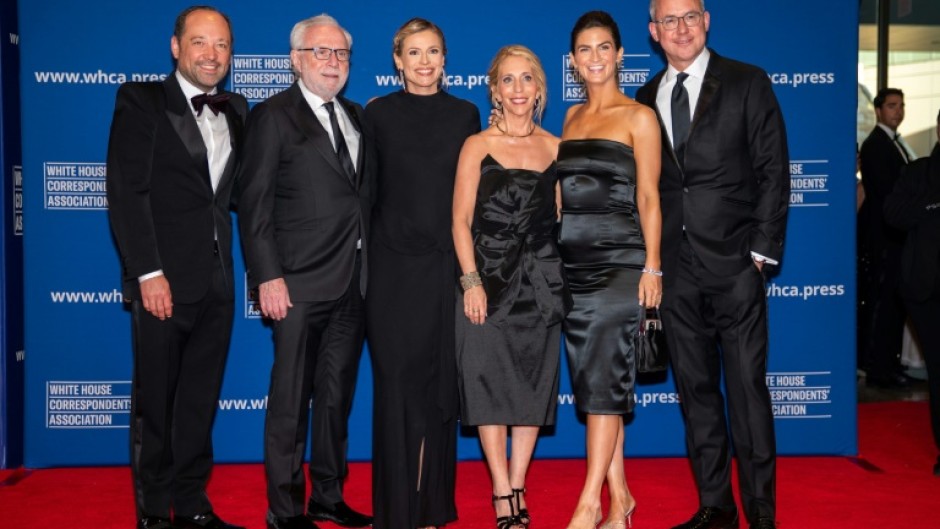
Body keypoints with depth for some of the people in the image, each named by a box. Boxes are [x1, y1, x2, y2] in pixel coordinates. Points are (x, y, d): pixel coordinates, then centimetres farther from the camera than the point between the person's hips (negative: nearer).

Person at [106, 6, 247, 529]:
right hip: (164, 279, -5)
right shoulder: (141, 101, -2)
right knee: (155, 401, 7)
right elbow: (126, 192, -9)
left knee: (201, 401, 13)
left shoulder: (237, 110, 13)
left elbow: (235, 190, 12)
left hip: (217, 281, 5)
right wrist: (148, 272, -16)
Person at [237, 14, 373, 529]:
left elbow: (363, 195, 15)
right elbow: (255, 204, -8)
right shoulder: (273, 116, -2)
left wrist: (369, 269, 7)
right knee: (290, 398, 1)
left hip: (352, 283, 6)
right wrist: (268, 277, -15)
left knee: (337, 395, 13)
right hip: (300, 283, -6)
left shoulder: (356, 117, 16)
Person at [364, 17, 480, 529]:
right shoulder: (378, 113, 4)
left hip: (446, 265, 1)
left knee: (440, 382, 6)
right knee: (396, 382, 0)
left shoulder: (464, 114, 8)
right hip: (392, 266, -1)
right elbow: (367, 190, 4)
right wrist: (363, 261, 0)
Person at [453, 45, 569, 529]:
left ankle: (517, 489, 19)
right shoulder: (477, 146, 0)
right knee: (489, 385, 0)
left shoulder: (556, 148, 8)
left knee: (533, 386, 6)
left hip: (541, 280, 3)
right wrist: (471, 281, -14)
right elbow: (461, 220, -4)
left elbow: (564, 215, 11)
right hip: (489, 276, -3)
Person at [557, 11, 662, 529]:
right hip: (573, 264, 6)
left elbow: (647, 197, -4)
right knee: (592, 383, 8)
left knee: (602, 381, -7)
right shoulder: (572, 117, 15)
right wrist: (552, 260, 10)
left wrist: (652, 267, -10)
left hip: (618, 262, -6)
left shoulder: (638, 117, -1)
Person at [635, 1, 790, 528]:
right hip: (676, 268, 4)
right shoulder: (646, 99, 13)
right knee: (696, 391, 9)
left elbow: (774, 171, -1)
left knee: (747, 388, -1)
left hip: (734, 264, -4)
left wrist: (761, 251, -7)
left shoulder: (748, 83, 2)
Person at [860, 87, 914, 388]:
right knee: (884, 301, -7)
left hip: (897, 235, 10)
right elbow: (884, 191, -18)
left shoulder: (894, 143, 20)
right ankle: (878, 369, -2)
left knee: (894, 302, 11)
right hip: (885, 236, -10)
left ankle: (888, 364, 18)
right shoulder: (875, 145, -11)